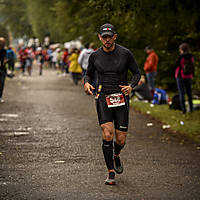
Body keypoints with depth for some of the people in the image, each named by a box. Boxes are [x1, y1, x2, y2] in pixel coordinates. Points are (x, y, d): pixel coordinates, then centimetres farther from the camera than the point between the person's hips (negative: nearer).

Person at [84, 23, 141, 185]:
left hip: (121, 99, 0)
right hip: (103, 98, 0)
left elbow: (137, 73, 7)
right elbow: (89, 74, 19)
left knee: (121, 140, -1)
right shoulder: (95, 56, 3)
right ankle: (111, 173, -5)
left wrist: (131, 86, -12)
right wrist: (87, 83, -4)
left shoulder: (125, 54, -2)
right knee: (107, 135, -15)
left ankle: (116, 156, 36)